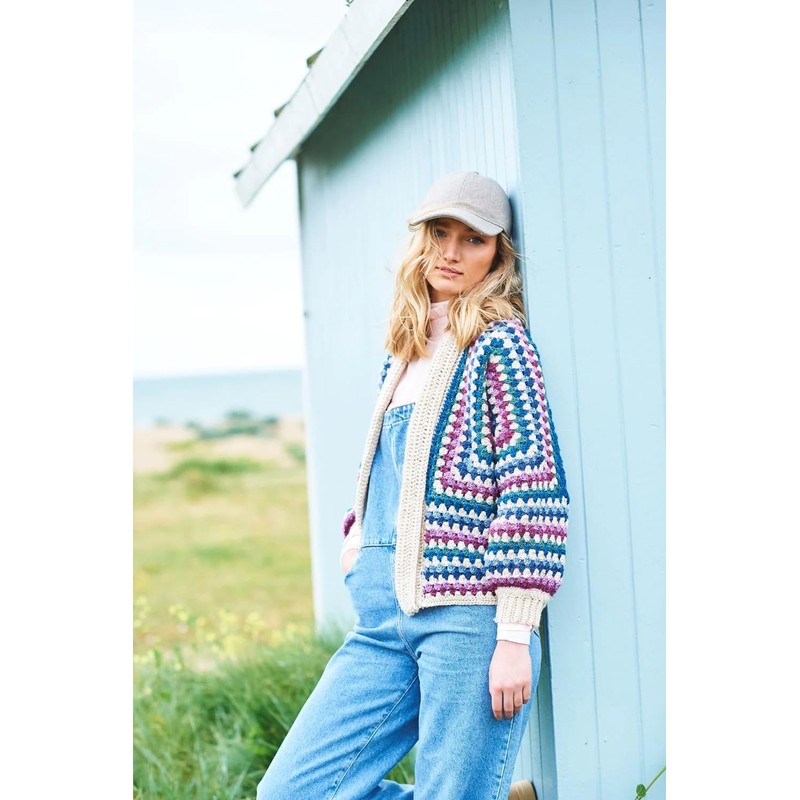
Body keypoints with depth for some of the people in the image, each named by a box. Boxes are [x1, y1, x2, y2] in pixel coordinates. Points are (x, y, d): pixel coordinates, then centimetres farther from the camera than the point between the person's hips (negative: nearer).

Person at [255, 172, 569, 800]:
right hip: (381, 617, 8)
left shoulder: (499, 339, -4)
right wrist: (356, 536, 12)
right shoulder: (404, 349, 18)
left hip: (468, 613, -7)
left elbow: (534, 490, -11)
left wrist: (515, 638, -16)